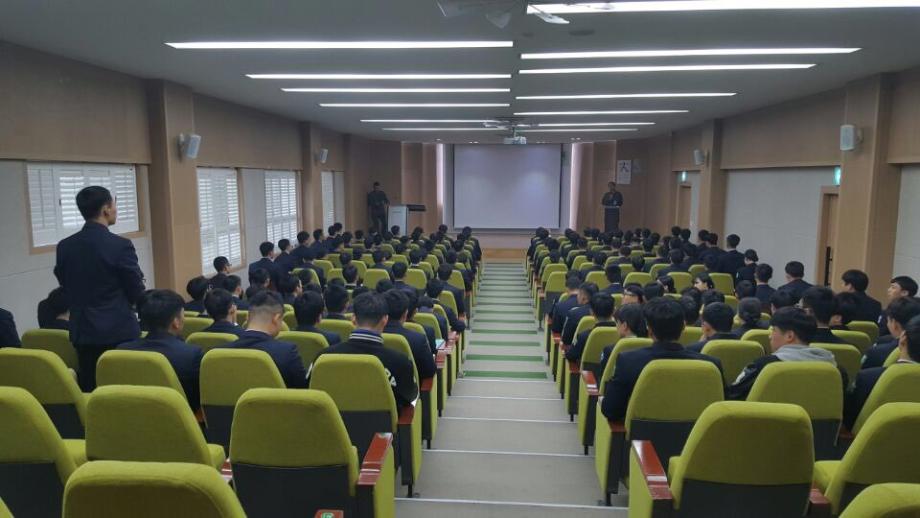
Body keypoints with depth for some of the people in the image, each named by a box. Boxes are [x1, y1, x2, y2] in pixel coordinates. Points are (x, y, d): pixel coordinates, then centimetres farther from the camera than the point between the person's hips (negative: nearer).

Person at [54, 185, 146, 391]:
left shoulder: (64, 247, 2)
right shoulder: (120, 245, -15)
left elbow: (65, 287, 10)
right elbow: (137, 293, -9)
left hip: (82, 332, 5)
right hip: (119, 332, -5)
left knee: (89, 392, 12)